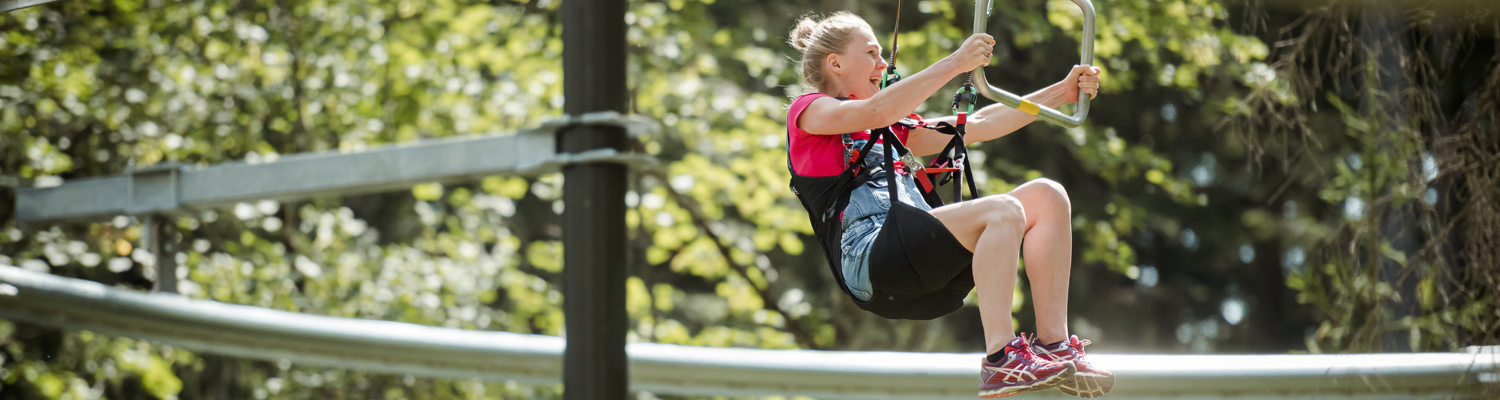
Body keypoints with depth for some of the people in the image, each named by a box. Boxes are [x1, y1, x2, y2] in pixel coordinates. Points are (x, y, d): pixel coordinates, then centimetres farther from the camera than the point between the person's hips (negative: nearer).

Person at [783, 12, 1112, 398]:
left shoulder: (890, 132, 34)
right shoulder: (808, 110, 10)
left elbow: (978, 126, 30)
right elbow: (877, 111, -12)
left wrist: (1063, 92, 22)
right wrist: (955, 63, -18)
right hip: (867, 260, -8)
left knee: (1045, 196, -5)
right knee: (1003, 211, -26)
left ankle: (1054, 347, -16)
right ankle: (999, 361, -33)